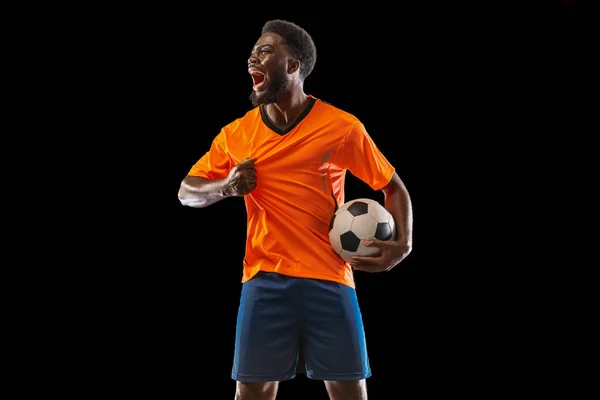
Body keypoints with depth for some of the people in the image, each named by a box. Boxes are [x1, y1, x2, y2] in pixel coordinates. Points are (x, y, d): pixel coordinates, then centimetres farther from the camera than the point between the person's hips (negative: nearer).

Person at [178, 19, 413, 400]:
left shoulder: (343, 127, -2)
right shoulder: (236, 134, 5)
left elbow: (392, 186, 7)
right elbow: (187, 192, 14)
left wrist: (403, 243, -10)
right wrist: (225, 187, -8)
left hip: (329, 278, -1)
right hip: (265, 278, 2)